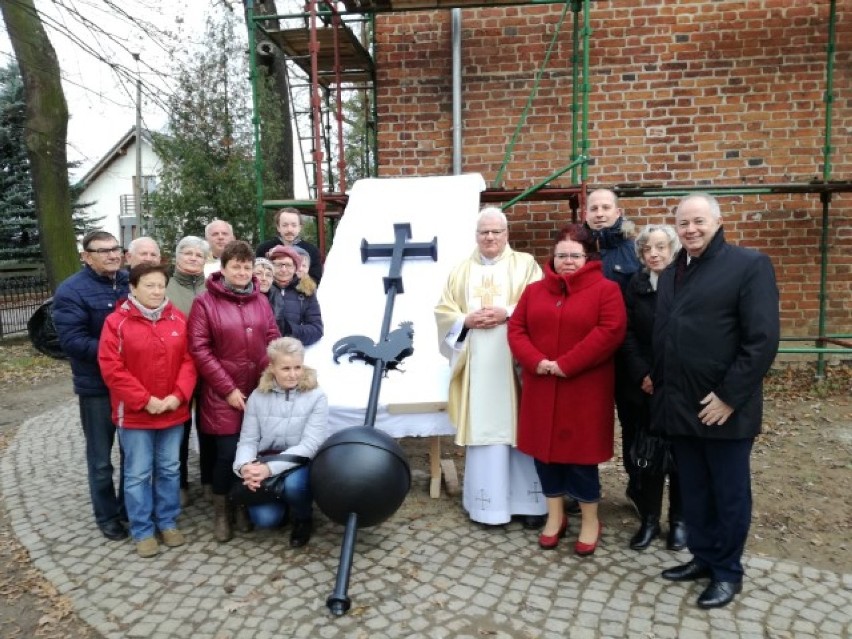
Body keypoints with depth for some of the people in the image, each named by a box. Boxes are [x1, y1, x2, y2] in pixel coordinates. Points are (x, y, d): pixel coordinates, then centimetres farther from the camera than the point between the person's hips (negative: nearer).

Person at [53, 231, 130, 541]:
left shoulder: (131, 282, 4)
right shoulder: (72, 291, -12)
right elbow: (72, 340, -20)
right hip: (97, 387, -5)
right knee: (101, 458, 9)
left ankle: (129, 505, 35)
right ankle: (106, 515, 27)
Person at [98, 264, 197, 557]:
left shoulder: (177, 319, 3)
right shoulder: (116, 322, -8)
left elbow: (188, 360, 2)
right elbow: (111, 368, -12)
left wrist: (179, 394, -11)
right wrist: (144, 400, -15)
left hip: (173, 410, 4)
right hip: (134, 413, -3)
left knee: (170, 469, 13)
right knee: (138, 474, 6)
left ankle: (168, 522, 29)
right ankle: (143, 531, 20)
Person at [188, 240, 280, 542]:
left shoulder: (260, 301, 9)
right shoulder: (205, 302, -4)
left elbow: (273, 341, 11)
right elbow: (199, 350, -9)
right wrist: (228, 388, -12)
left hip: (258, 390, 4)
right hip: (222, 395, -4)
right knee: (228, 453, -2)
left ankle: (243, 504, 29)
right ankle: (221, 510, 21)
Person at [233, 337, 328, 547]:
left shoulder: (316, 396, -12)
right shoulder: (258, 396, -2)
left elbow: (310, 445, -19)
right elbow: (248, 439, -3)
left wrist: (270, 468, -30)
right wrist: (244, 466, -26)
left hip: (301, 463, -2)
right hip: (265, 465, 2)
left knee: (293, 483, -35)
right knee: (265, 519, -19)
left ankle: (303, 519, 1)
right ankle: (281, 501, 19)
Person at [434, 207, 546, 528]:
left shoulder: (525, 265, 8)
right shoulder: (461, 271, 16)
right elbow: (443, 310, 10)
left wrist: (507, 313, -16)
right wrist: (467, 320, -8)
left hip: (513, 361, -2)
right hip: (477, 365, 2)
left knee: (520, 427, 1)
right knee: (482, 428, 3)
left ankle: (528, 500, 12)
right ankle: (488, 501, 14)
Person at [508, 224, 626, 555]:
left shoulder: (606, 290, -3)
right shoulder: (534, 290, 10)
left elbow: (610, 332, -15)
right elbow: (516, 330, 4)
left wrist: (565, 365, -20)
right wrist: (537, 362, -14)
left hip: (584, 389, -4)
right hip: (541, 388, 4)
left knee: (581, 453, 3)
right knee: (545, 449, 10)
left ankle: (590, 519, 23)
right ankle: (555, 515, 27)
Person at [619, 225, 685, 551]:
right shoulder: (635, 286, 7)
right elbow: (628, 335, 2)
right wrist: (642, 375, -9)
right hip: (644, 386, 3)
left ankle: (679, 520, 23)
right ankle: (649, 519, 20)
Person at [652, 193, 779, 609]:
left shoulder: (749, 265, -8)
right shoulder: (670, 274, 14)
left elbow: (763, 340, -15)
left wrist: (729, 396, -17)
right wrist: (659, 385, 9)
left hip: (724, 408, -6)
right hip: (679, 405, 6)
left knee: (729, 494, 10)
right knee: (693, 492, 17)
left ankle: (727, 571, 27)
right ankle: (702, 557, 34)